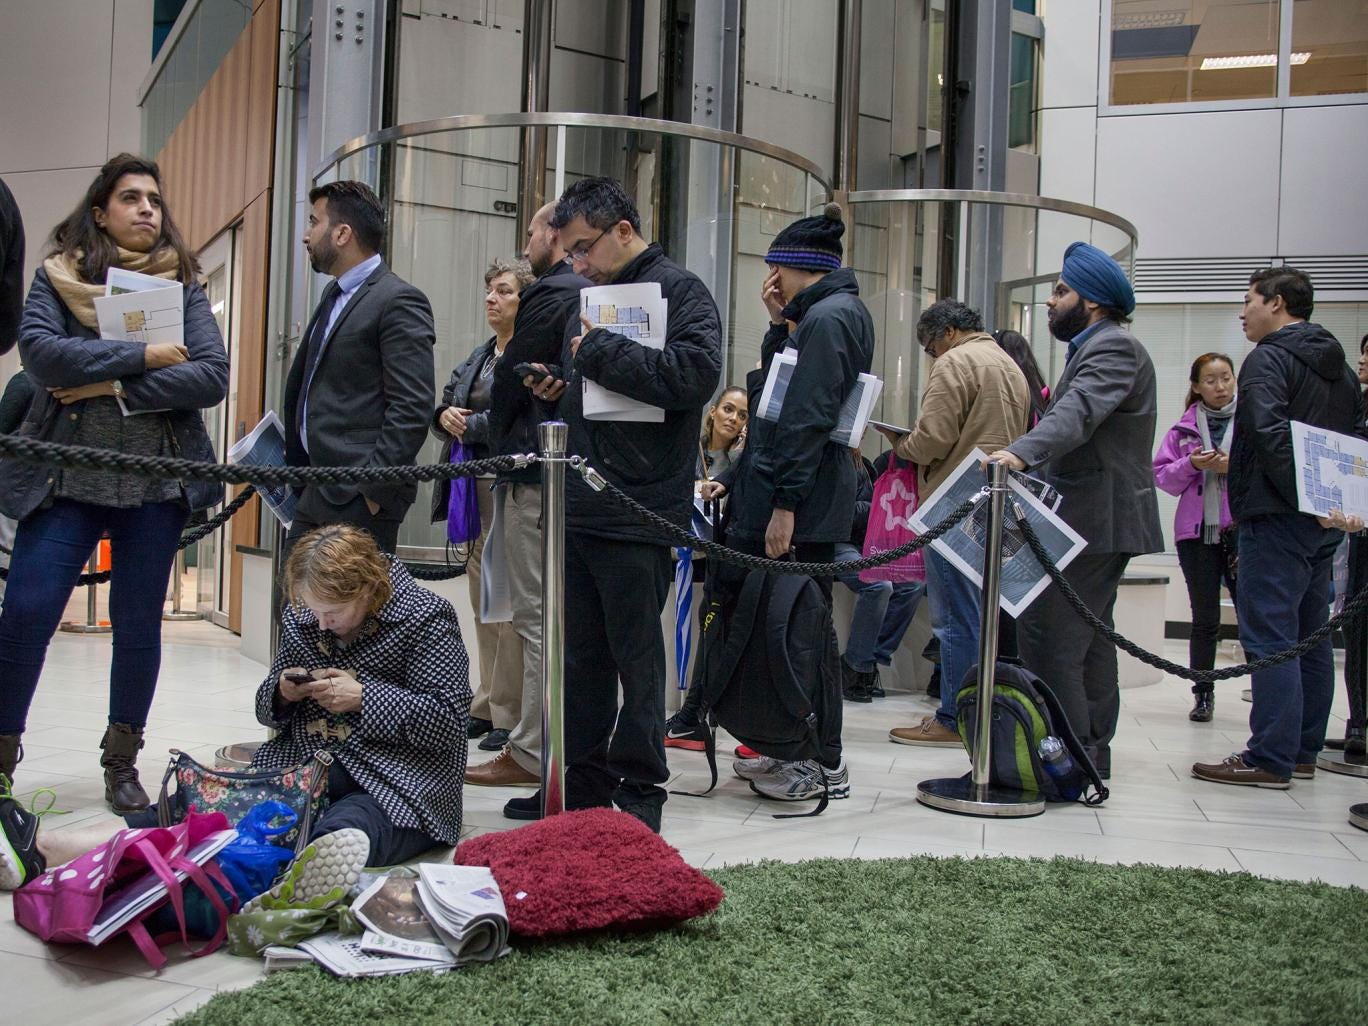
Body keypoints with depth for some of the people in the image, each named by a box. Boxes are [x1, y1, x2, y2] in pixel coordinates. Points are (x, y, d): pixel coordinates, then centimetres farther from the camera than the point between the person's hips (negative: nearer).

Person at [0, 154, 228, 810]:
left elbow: (212, 378, -5)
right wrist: (142, 357, -13)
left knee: (139, 625, 7)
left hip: (156, 484, 1)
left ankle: (122, 762, 22)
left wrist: (114, 386, -12)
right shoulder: (57, 276, 7)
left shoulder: (183, 286, 9)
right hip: (67, 478, -1)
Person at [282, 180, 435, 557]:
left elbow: (412, 409, -18)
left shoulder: (399, 301, -11)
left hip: (361, 501, -9)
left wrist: (373, 490, -18)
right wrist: (295, 464, 17)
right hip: (316, 494, 9)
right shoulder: (334, 295, 17)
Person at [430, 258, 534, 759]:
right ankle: (488, 705, 19)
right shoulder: (479, 356, 21)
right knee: (483, 600, 12)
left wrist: (468, 425, -9)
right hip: (475, 487, 9)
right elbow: (443, 402, 20)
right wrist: (444, 415, -3)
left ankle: (509, 713, -2)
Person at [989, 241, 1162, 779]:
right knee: (1089, 639, 15)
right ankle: (1090, 753, 23)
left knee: (1046, 636, -14)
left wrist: (1020, 453, -44)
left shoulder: (1114, 347, -12)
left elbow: (1078, 412, -30)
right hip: (1096, 518, 11)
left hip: (1096, 521, -11)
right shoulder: (1097, 347, 22)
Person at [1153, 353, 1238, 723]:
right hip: (1197, 531, 2)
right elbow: (1162, 476, 7)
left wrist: (1237, 467, -14)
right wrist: (1191, 464, -9)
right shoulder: (1184, 429, 9)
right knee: (1205, 619, 8)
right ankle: (1203, 695, 16)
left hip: (1243, 531, -2)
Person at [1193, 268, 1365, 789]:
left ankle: (1270, 760, -9)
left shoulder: (1268, 359, -9)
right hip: (1326, 525, 9)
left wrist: (1307, 500, -21)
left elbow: (1271, 434, -22)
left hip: (1277, 518, -9)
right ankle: (1302, 752, 20)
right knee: (1310, 638, 13)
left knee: (1270, 638, -9)